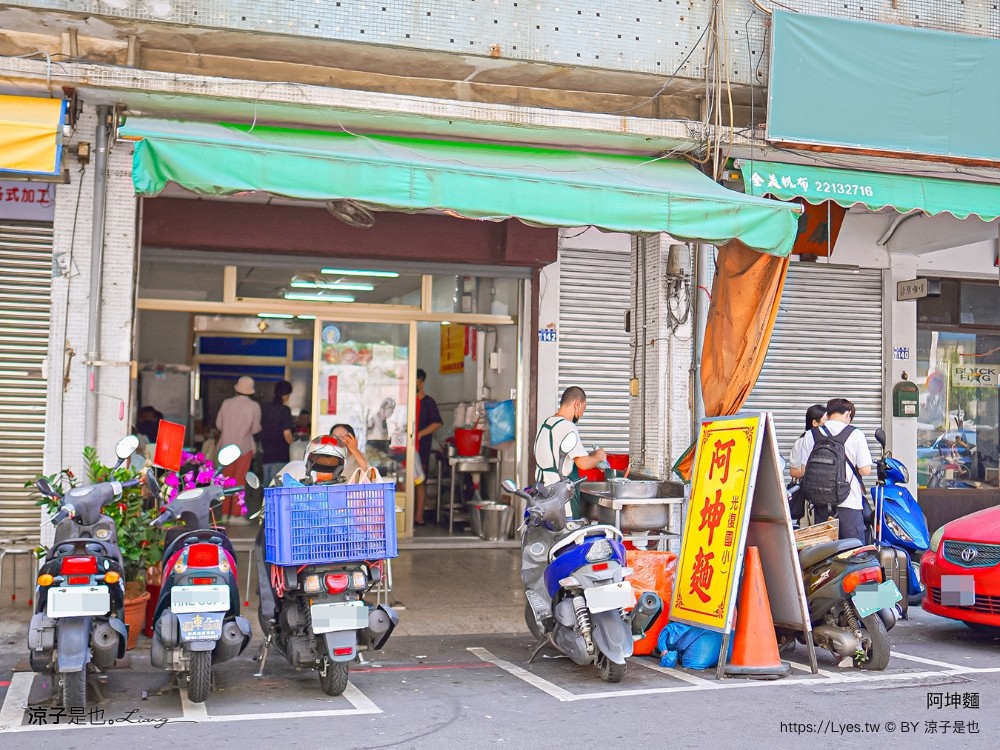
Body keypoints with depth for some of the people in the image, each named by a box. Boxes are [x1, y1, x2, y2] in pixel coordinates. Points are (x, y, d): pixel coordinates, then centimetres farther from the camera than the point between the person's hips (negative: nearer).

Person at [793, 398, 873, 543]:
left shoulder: (810, 435, 3)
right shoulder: (855, 434, -4)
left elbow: (803, 471, 3)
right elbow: (865, 470, -8)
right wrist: (851, 468, 13)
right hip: (849, 503, -3)